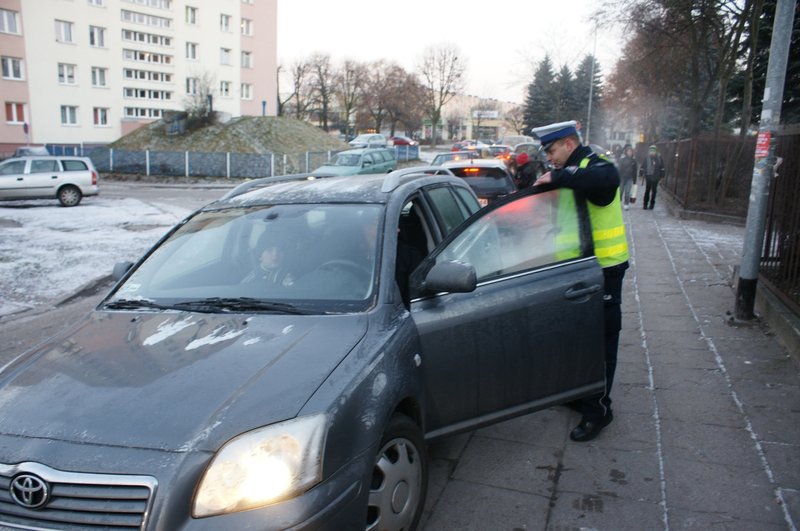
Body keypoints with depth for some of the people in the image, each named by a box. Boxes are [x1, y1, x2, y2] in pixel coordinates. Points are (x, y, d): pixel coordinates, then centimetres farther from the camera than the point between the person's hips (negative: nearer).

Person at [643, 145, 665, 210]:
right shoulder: (646, 158, -4)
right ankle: (645, 204, 12)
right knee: (647, 190, 6)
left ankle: (652, 204, 17)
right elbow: (643, 167, 2)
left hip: (655, 177, 0)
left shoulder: (659, 158, -3)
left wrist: (661, 176, -1)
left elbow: (662, 168, 1)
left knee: (654, 191, 8)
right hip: (648, 177, 0)